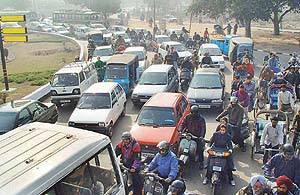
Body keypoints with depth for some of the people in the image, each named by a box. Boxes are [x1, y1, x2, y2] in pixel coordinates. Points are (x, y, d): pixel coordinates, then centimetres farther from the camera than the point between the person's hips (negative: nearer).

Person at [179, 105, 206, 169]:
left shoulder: (201, 119, -4)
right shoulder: (188, 117, 5)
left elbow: (203, 128, -11)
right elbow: (183, 124, 5)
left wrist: (202, 136, -27)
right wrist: (180, 130, -13)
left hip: (198, 137, -3)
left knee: (200, 150, -5)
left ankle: (201, 163, 9)